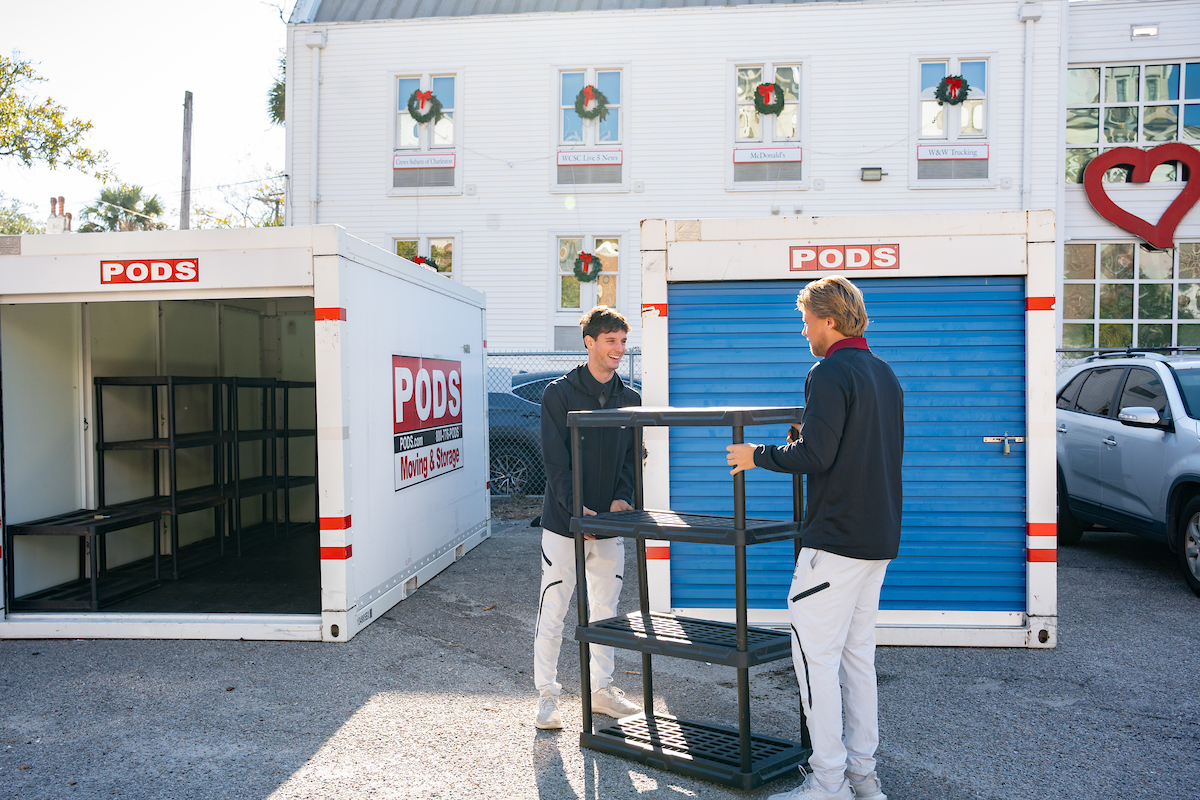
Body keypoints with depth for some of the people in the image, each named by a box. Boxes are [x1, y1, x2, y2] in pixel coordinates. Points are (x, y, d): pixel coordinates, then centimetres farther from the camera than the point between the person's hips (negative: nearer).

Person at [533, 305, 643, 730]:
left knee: (606, 610, 14)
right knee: (553, 612, 2)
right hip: (563, 522, -4)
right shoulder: (559, 393, -6)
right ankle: (547, 694, 15)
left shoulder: (629, 399, 9)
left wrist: (622, 497, -8)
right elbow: (555, 459, -12)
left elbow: (631, 456, 9)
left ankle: (601, 687, 28)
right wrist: (574, 507, -21)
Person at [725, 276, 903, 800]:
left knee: (815, 654, -2)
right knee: (858, 653, 15)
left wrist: (759, 456, -6)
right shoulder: (885, 373, 16)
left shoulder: (829, 373, -13)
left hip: (836, 538, -9)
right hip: (880, 539, 9)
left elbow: (816, 455, -21)